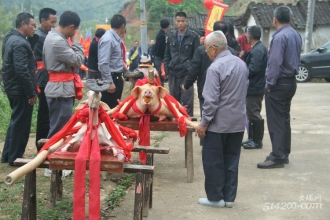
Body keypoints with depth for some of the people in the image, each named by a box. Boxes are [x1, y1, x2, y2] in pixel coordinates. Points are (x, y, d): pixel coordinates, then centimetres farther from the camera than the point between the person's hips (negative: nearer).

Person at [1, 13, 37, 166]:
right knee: (21, 123, 0)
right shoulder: (20, 43, -20)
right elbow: (22, 70, -25)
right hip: (21, 89, -10)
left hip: (12, 87, 10)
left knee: (16, 121, 19)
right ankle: (15, 157, 9)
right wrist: (31, 92, -20)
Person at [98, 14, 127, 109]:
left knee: (115, 107, 16)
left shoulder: (116, 38, 9)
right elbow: (103, 64, -24)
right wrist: (110, 82, -23)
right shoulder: (108, 39, -19)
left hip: (116, 77, 10)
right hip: (110, 78, -10)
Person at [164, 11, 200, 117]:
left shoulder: (193, 36, -2)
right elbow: (167, 55, 16)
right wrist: (166, 69, 6)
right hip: (173, 74, 4)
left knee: (187, 100, -3)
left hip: (187, 73, -4)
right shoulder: (171, 37, 11)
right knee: (174, 99, 11)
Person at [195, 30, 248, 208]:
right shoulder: (241, 64, 6)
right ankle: (229, 197, 19)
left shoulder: (215, 68, -18)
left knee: (213, 161, 6)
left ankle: (215, 197, 13)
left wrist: (204, 123, -13)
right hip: (238, 121, 7)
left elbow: (211, 99, -19)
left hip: (218, 123, -7)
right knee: (231, 160, 13)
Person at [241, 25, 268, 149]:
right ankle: (252, 138, 26)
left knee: (254, 114, -4)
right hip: (254, 87, 11)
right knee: (252, 114, 17)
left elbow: (253, 69, -26)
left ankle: (257, 141, 4)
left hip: (255, 88, -11)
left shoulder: (257, 50, -20)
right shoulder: (258, 48, 14)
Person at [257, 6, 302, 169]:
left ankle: (277, 157, -1)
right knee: (284, 119, 16)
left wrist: (270, 84, -14)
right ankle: (284, 153, 24)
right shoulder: (296, 35, 8)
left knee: (276, 121, -3)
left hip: (279, 84, -9)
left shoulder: (280, 36, -20)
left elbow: (275, 62, -22)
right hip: (291, 81, 9)